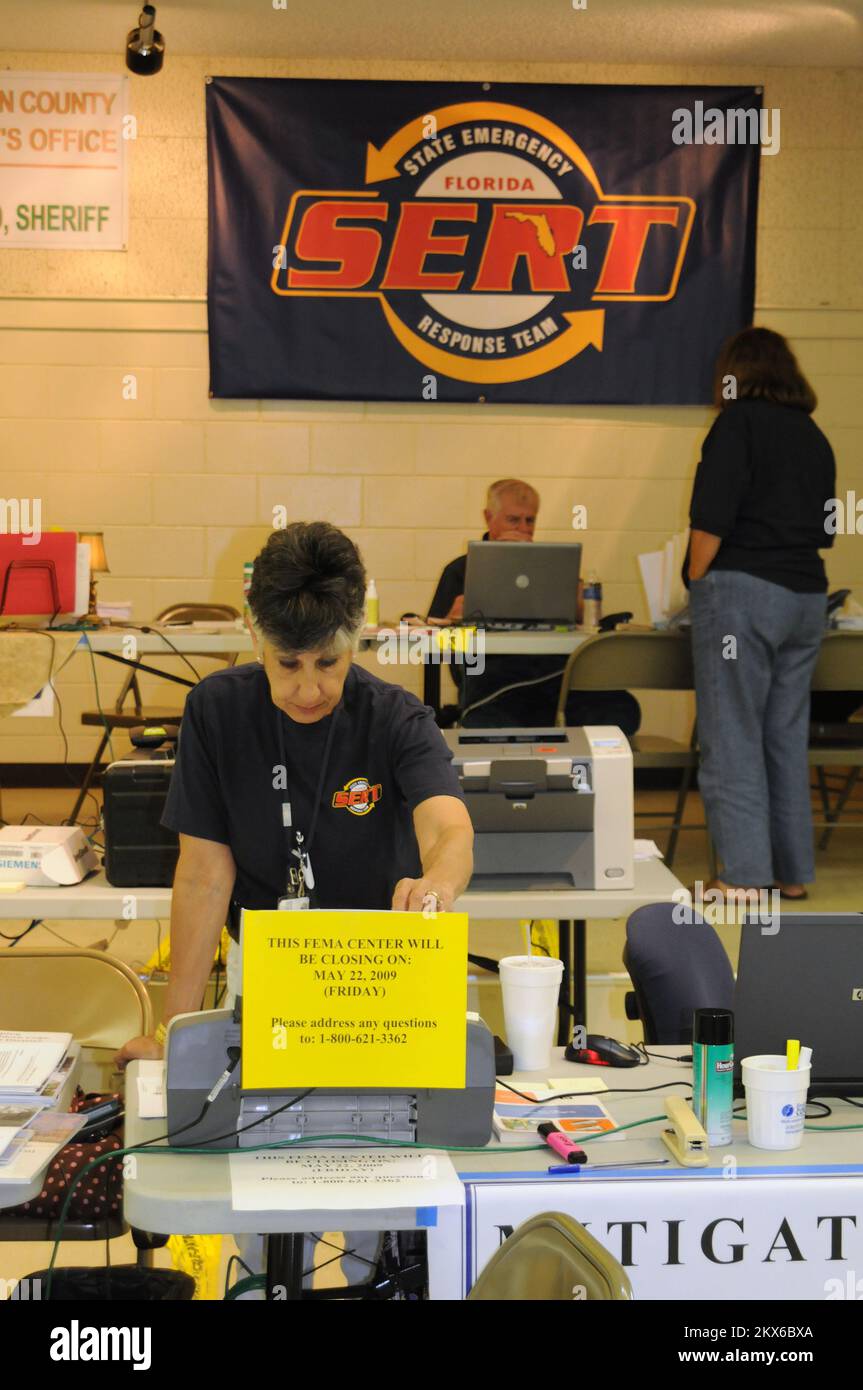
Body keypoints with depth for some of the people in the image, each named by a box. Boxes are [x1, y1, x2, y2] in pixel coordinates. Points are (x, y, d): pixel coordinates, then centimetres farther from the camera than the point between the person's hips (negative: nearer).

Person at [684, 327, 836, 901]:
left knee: (732, 738, -3)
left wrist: (696, 580, -4)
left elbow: (712, 516, -15)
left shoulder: (739, 423, -6)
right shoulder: (813, 435, 15)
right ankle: (793, 871, 16)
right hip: (806, 593, 7)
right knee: (787, 736, 12)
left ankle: (745, 874, -5)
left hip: (743, 591, -7)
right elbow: (823, 530, 18)